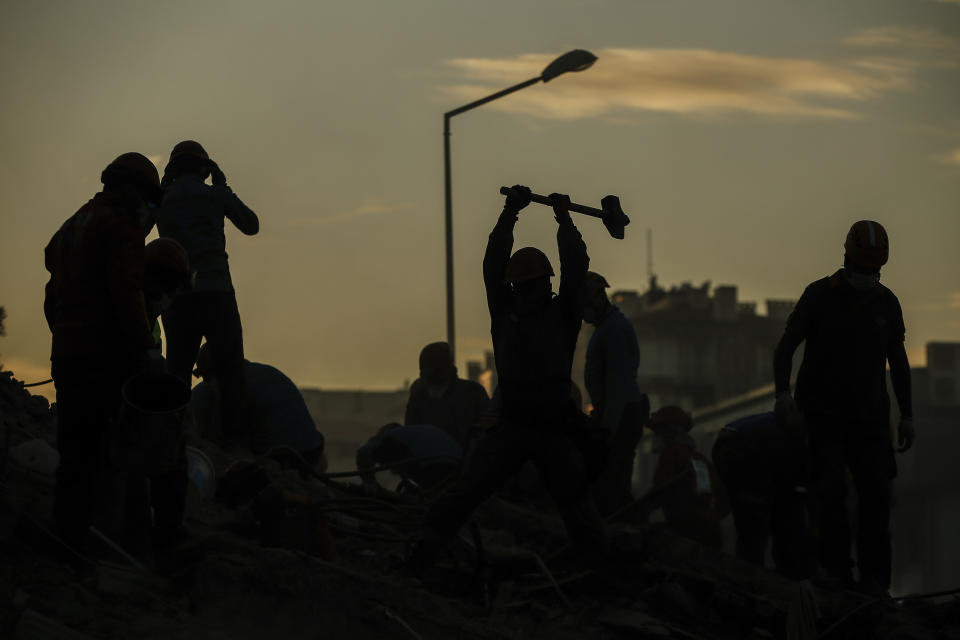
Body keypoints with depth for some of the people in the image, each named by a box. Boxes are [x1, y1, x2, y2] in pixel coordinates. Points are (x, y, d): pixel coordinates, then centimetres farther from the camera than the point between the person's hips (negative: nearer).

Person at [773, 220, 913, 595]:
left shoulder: (886, 303, 7)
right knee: (831, 491, -13)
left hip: (869, 417, 3)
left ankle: (874, 579, -1)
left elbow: (898, 360, 16)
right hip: (823, 416, -3)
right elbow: (785, 348, -2)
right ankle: (836, 573, -7)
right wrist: (783, 393, -18)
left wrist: (907, 415, 11)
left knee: (876, 491, -5)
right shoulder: (820, 295, -4)